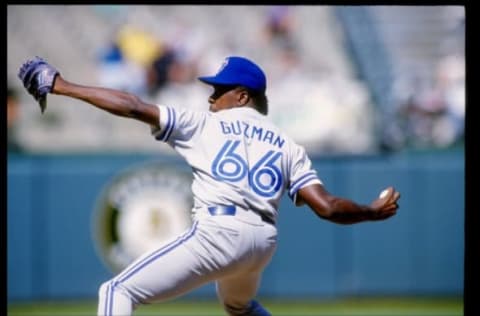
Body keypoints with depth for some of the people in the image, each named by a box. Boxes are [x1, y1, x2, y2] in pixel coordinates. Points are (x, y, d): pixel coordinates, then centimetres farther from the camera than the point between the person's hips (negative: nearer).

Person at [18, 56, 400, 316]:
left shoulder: (205, 124, 9)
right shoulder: (288, 146, 18)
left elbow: (134, 107, 1)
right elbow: (326, 206, 7)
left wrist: (59, 85, 4)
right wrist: (374, 211, 24)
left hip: (217, 232, -6)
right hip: (264, 242, 6)